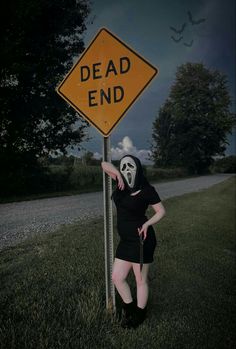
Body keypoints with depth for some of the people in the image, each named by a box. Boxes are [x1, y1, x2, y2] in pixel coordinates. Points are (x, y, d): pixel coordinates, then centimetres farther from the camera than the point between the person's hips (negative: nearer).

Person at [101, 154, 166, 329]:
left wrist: (147, 224, -16)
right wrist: (118, 173, -10)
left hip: (141, 240, -6)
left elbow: (162, 211, -2)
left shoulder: (147, 190, -11)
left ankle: (140, 314, 33)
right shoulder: (123, 182, 3)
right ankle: (130, 309, 36)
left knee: (141, 280, 10)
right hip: (126, 241, 6)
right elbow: (104, 164, 6)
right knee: (117, 278, 13)